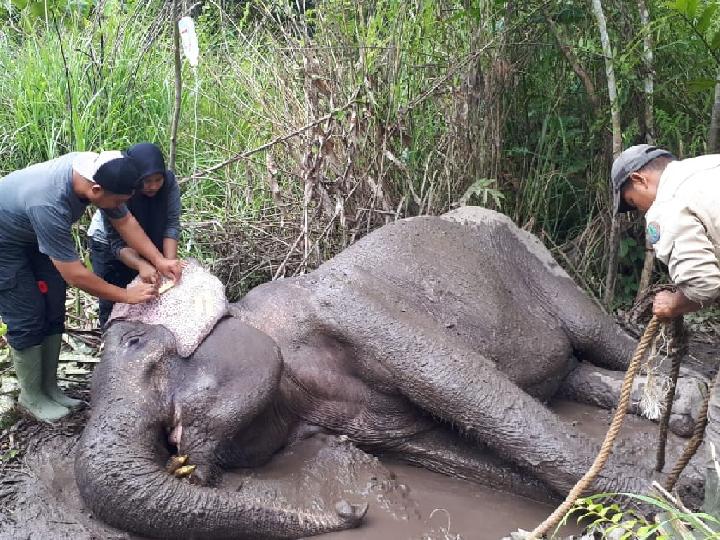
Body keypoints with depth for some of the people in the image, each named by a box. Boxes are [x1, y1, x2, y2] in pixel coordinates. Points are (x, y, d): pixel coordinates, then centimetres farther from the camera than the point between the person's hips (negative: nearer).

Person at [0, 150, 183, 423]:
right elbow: (75, 276, -35)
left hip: (34, 236, 8)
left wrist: (159, 260, -15)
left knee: (53, 311, 6)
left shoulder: (96, 169, -23)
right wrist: (127, 295, -25)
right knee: (28, 320, -7)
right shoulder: (48, 205, -44)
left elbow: (125, 221, -7)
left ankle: (49, 387, 18)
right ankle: (31, 397, 12)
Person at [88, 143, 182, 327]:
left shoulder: (169, 182, -26)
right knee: (112, 302, -2)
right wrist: (141, 265, -50)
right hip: (108, 243, -3)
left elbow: (171, 225, -25)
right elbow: (118, 243, -33)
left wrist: (170, 262, -39)